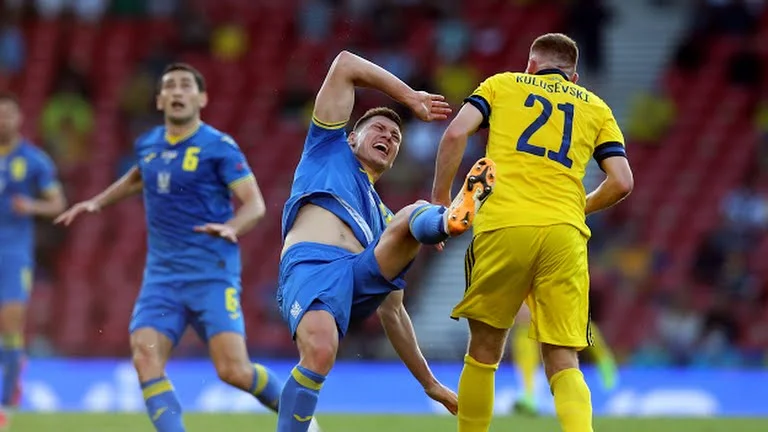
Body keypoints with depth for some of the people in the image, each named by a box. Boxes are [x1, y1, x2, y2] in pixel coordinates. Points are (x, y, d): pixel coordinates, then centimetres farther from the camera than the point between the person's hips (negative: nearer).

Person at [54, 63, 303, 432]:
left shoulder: (219, 147, -5)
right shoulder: (148, 145, 12)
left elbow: (255, 204, -11)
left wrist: (231, 227, -30)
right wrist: (98, 201, 32)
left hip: (212, 274, -5)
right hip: (162, 274, 5)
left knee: (234, 371, -15)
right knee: (145, 359, -18)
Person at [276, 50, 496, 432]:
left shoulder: (383, 217, 40)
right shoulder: (329, 150, 31)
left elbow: (391, 311, 39)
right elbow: (344, 65, 24)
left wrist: (429, 382, 35)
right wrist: (409, 97, 24)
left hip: (366, 279, 5)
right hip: (310, 266, -5)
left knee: (414, 215, -13)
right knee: (320, 353, -33)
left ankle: (454, 218, -51)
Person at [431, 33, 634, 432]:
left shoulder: (501, 85, 19)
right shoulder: (596, 108, 22)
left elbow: (456, 133, 3)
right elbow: (621, 182, 12)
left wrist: (439, 201, 10)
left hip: (503, 224, -1)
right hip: (564, 233, 1)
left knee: (483, 352, 13)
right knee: (563, 364, 0)